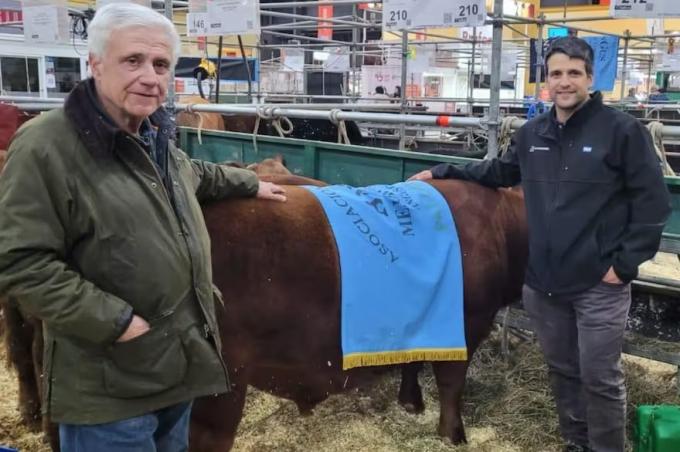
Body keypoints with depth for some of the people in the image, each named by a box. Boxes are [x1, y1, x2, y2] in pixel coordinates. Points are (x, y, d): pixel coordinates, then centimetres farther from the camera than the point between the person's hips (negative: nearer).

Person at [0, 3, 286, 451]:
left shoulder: (156, 138, 7)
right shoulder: (46, 145, -20)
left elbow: (194, 174, 30)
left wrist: (249, 183, 38)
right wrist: (113, 321, -24)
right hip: (108, 384, -8)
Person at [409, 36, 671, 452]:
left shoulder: (623, 130, -8)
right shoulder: (532, 133, 8)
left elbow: (653, 201, -8)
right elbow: (500, 171, 25)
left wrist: (625, 264, -12)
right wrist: (441, 173, 20)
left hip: (599, 284, -5)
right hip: (542, 282, 6)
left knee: (600, 377, 4)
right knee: (562, 370, 20)